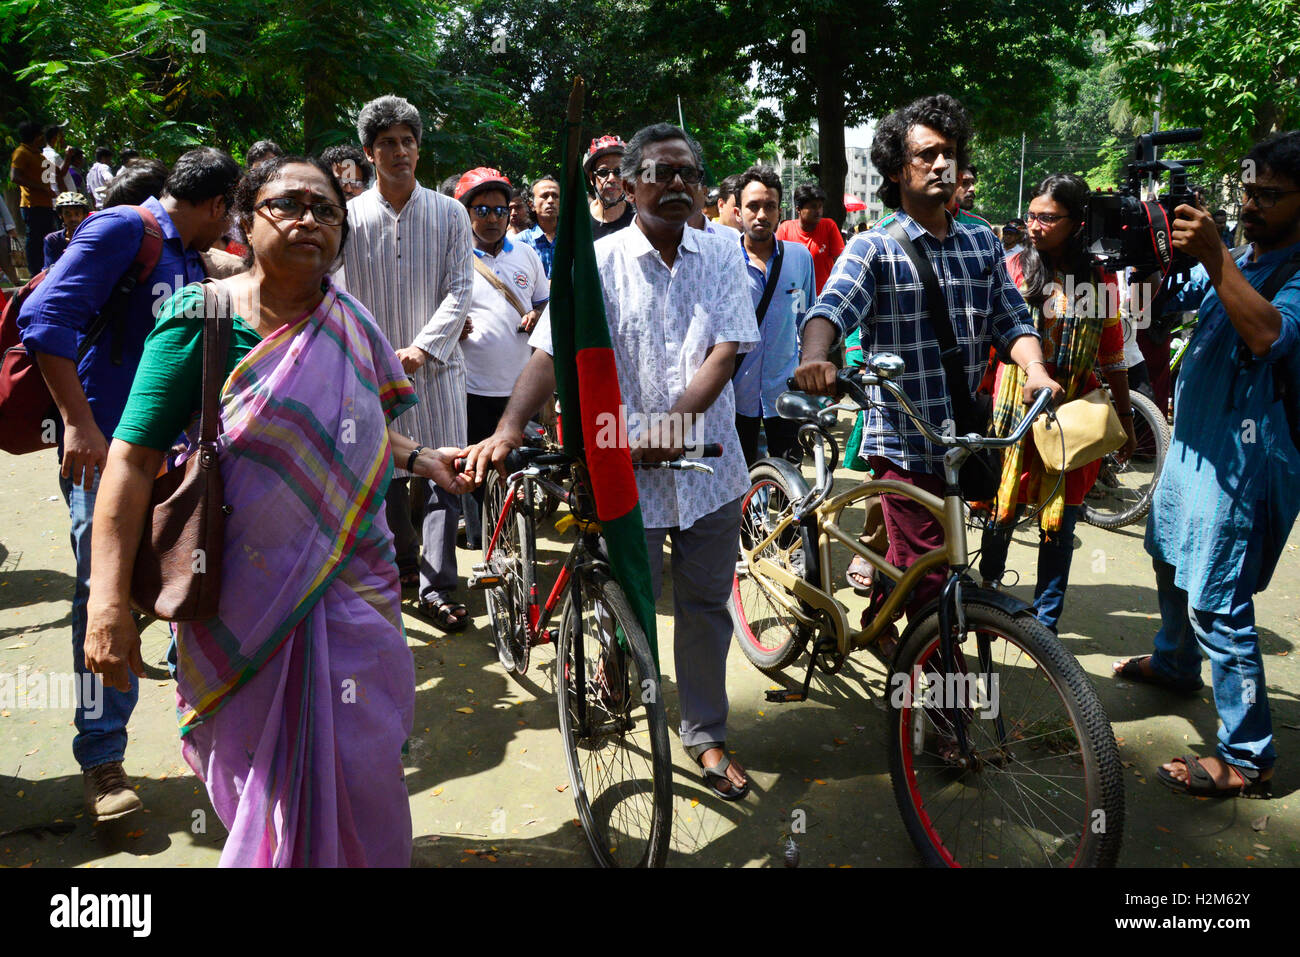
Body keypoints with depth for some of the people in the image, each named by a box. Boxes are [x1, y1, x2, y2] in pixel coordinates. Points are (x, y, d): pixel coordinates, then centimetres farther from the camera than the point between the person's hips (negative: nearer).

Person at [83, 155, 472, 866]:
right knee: (263, 777, 13)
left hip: (350, 583, 3)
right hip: (246, 593, -3)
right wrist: (109, 603, -18)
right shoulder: (201, 320, -9)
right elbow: (133, 459, -13)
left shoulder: (350, 322, 4)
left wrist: (421, 458, 8)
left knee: (358, 770, 6)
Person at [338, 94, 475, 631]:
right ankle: (403, 561, 29)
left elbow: (460, 289, -2)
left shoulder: (449, 213, 4)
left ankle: (436, 590, -2)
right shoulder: (350, 217, 4)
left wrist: (423, 347, -12)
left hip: (435, 364, -1)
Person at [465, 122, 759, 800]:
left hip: (711, 467, 3)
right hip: (626, 471, -2)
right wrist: (509, 428, -30)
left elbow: (727, 349, -7)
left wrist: (671, 424, -22)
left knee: (705, 607, 13)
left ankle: (706, 736, 30)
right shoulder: (599, 261, -4)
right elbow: (552, 351, -13)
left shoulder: (721, 256, 4)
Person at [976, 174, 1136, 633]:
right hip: (1016, 410, -1)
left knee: (1059, 522, 6)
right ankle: (986, 593, 27)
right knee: (1002, 509, 4)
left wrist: (1125, 418, 15)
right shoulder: (1014, 268, -1)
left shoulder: (1101, 279, 4)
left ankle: (1045, 620, 19)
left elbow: (1113, 356, 12)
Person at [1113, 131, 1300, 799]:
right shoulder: (1234, 260, 11)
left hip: (1243, 459, -9)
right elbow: (1161, 305, 3)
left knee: (1217, 604, -9)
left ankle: (1246, 758, 1)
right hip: (1192, 441, 9)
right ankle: (1175, 663, 51)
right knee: (1170, 557, 26)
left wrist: (1214, 258, -38)